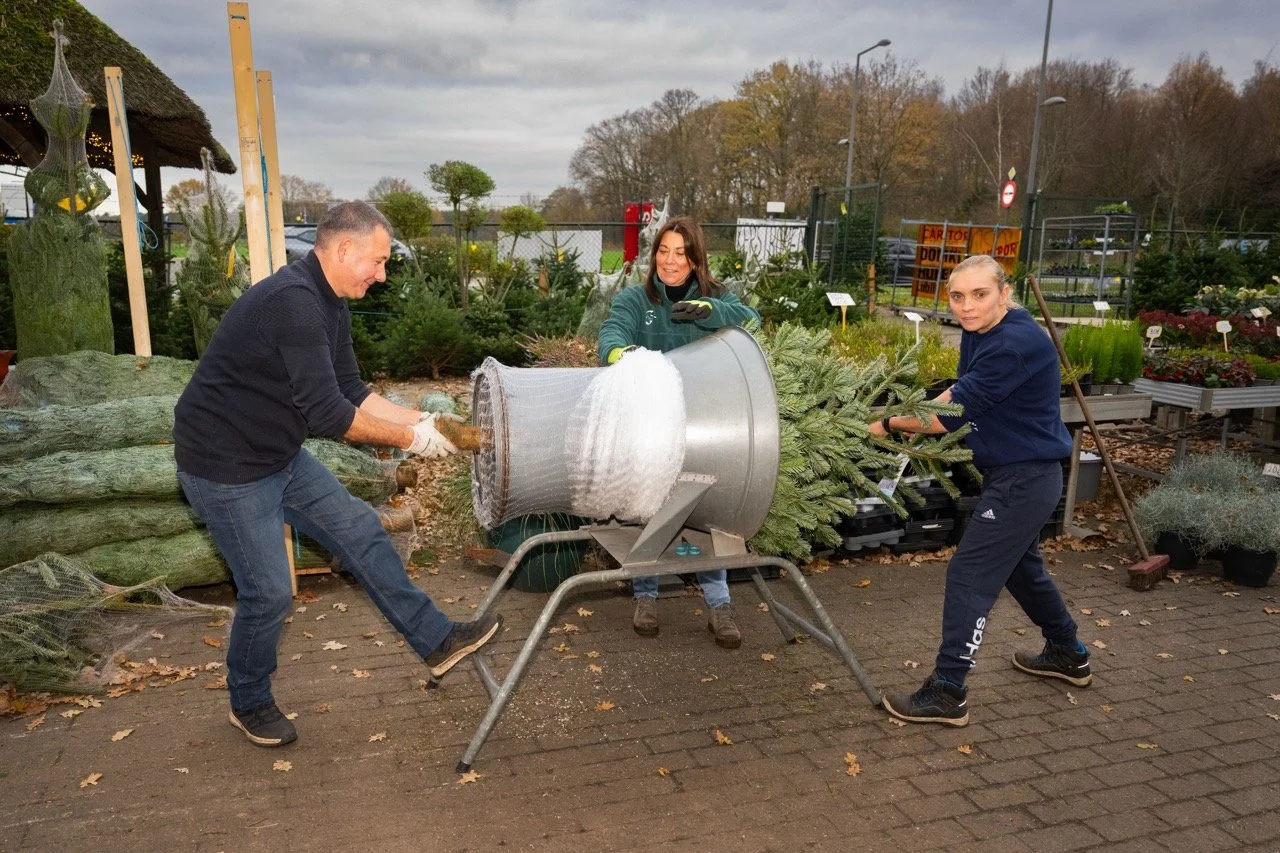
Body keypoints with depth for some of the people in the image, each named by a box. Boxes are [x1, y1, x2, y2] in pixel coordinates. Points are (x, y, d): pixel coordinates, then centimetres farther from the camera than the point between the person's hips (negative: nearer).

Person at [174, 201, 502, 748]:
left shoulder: (329, 303, 4)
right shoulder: (292, 301, -28)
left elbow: (351, 392, 6)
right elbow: (327, 414, -30)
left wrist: (419, 419, -4)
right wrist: (408, 438, -20)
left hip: (280, 457, 9)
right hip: (226, 467, -9)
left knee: (360, 531, 7)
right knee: (268, 591, 0)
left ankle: (436, 641, 16)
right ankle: (249, 704, 27)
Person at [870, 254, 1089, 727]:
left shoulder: (1016, 344, -26)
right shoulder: (978, 333, 4)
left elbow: (954, 413, -25)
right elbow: (961, 392, 17)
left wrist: (890, 425, -13)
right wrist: (911, 419, 0)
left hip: (1024, 479, -10)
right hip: (1013, 473, 10)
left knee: (969, 576, -8)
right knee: (1021, 567, 25)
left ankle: (947, 692, 1)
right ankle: (1067, 655, 45)